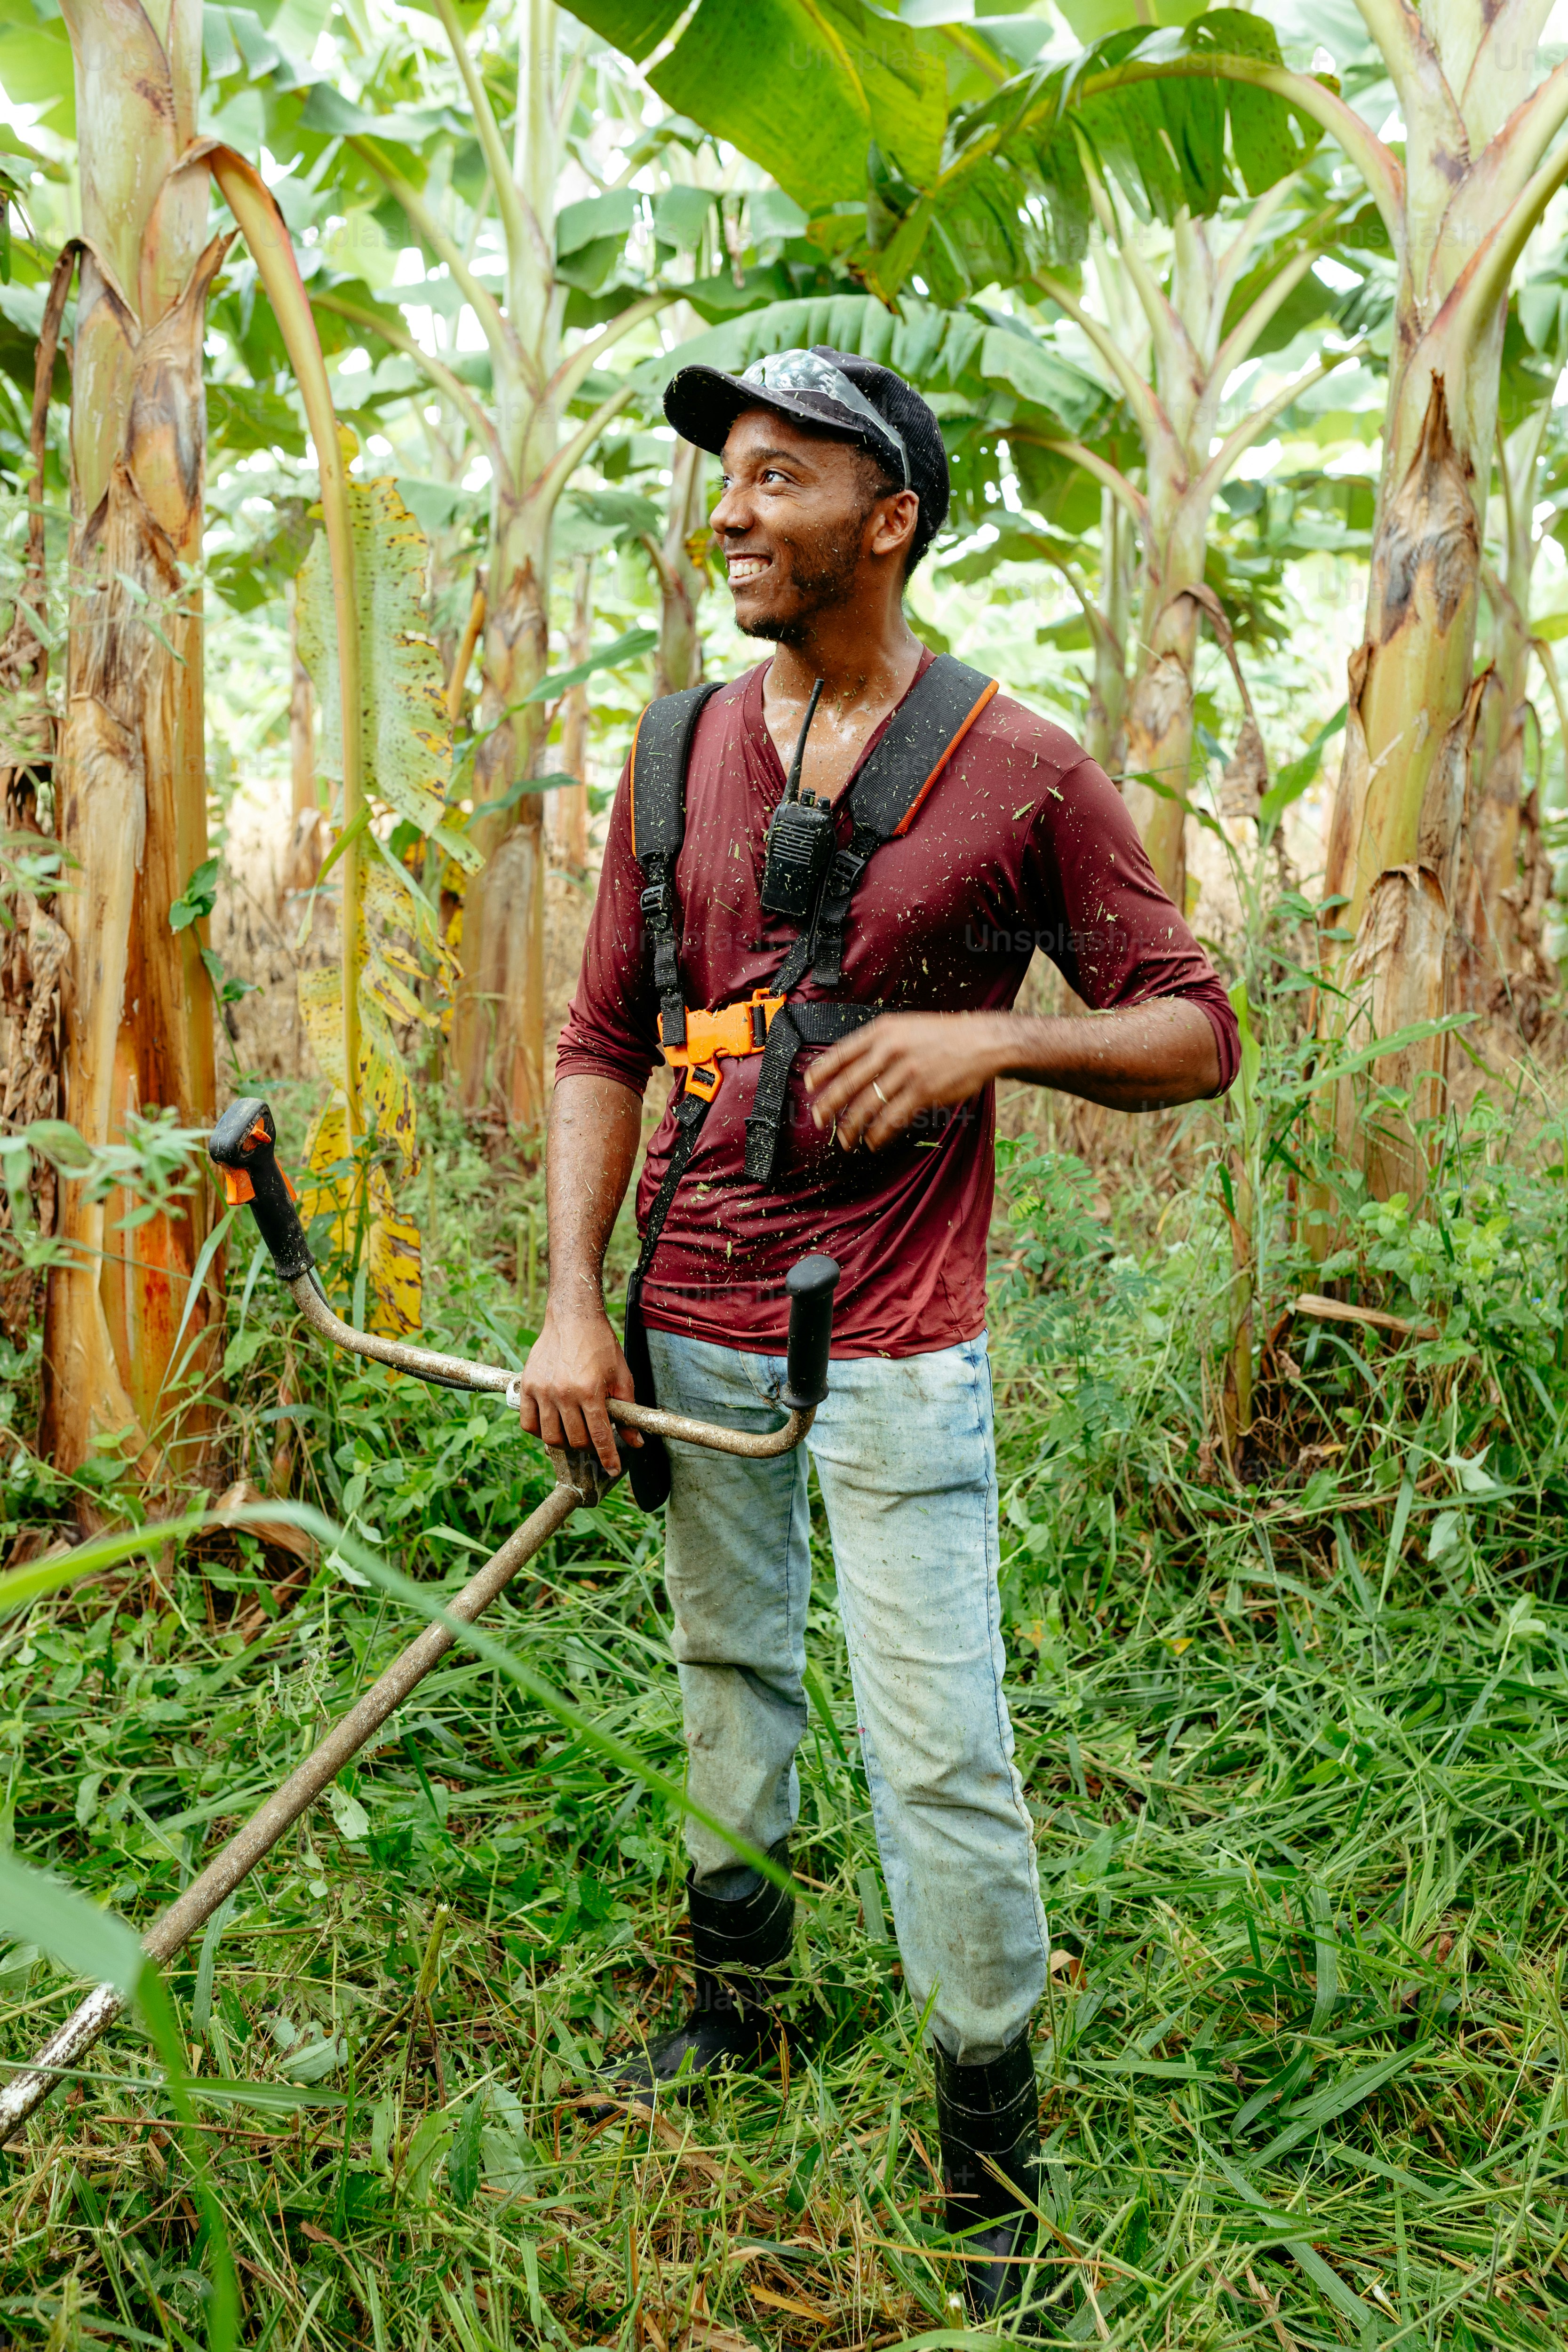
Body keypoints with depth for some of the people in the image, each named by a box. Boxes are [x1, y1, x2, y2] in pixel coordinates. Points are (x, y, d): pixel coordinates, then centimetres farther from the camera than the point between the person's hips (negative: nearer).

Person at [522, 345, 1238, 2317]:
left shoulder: (1022, 772, -6)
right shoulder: (680, 754, 6)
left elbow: (1196, 1036, -2)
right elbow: (603, 1042, 7)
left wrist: (994, 1039, -21)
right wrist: (573, 1306, -1)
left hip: (894, 1348, -4)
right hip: (692, 1330, 5)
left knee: (940, 1758, -1)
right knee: (727, 1681, 20)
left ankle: (990, 2163, 20)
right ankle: (737, 2004, 42)